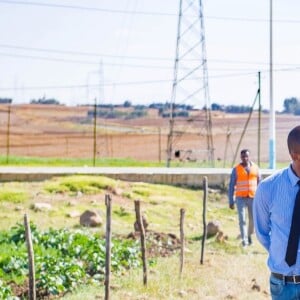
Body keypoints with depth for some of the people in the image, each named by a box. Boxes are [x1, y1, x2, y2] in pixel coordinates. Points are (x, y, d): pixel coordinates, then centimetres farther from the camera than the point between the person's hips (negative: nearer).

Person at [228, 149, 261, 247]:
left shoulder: (255, 168, 2)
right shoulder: (236, 169, -3)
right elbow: (231, 186, -1)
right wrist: (231, 201, -5)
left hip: (253, 198, 2)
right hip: (241, 198, -2)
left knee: (253, 219, 5)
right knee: (242, 219, -10)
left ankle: (249, 235, 31)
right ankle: (244, 240, -8)